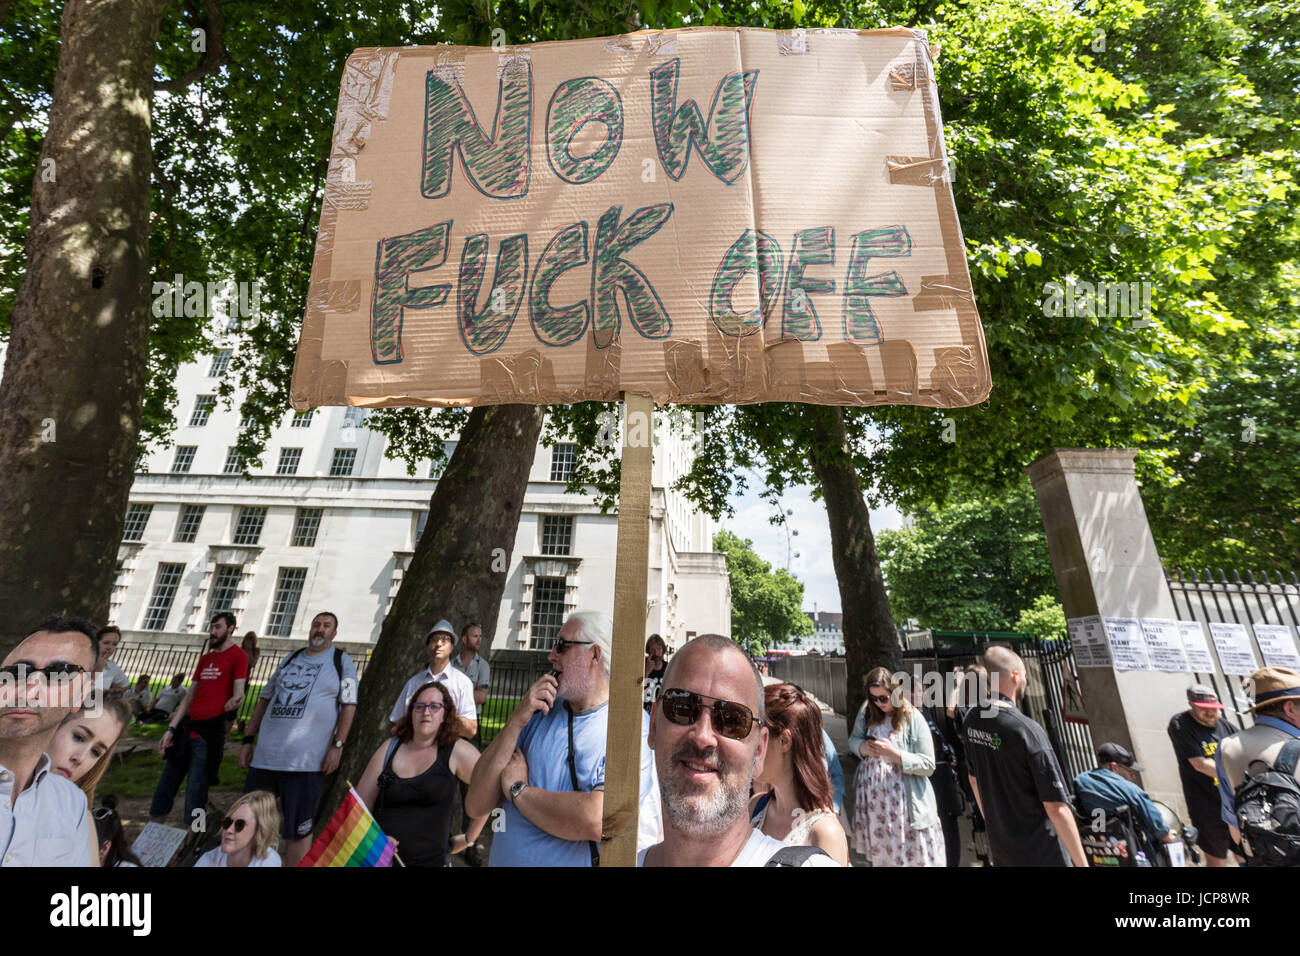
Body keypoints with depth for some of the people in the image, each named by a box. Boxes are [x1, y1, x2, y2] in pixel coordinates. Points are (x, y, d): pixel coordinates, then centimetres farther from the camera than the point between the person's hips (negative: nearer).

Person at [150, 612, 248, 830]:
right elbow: (189, 696, 20)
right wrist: (171, 728, 14)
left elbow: (238, 693, -11)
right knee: (168, 780, 14)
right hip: (188, 725, 8)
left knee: (196, 786, -6)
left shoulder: (238, 655, -5)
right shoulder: (205, 659, 20)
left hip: (211, 729, -8)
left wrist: (232, 702, -29)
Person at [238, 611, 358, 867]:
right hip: (265, 755, 5)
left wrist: (337, 746, -12)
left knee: (298, 829, 3)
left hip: (305, 760, -4)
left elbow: (348, 706, -4)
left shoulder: (342, 661, 1)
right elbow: (265, 699, 18)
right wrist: (248, 740, 12)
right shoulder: (290, 659, 14)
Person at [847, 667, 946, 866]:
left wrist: (894, 754, -21)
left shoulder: (913, 718, -10)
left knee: (911, 854, 2)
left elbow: (928, 765, -10)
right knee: (879, 853, 13)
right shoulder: (867, 710, 1)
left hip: (903, 797, -3)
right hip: (872, 797, 4)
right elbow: (853, 739, 11)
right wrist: (862, 747, -11)